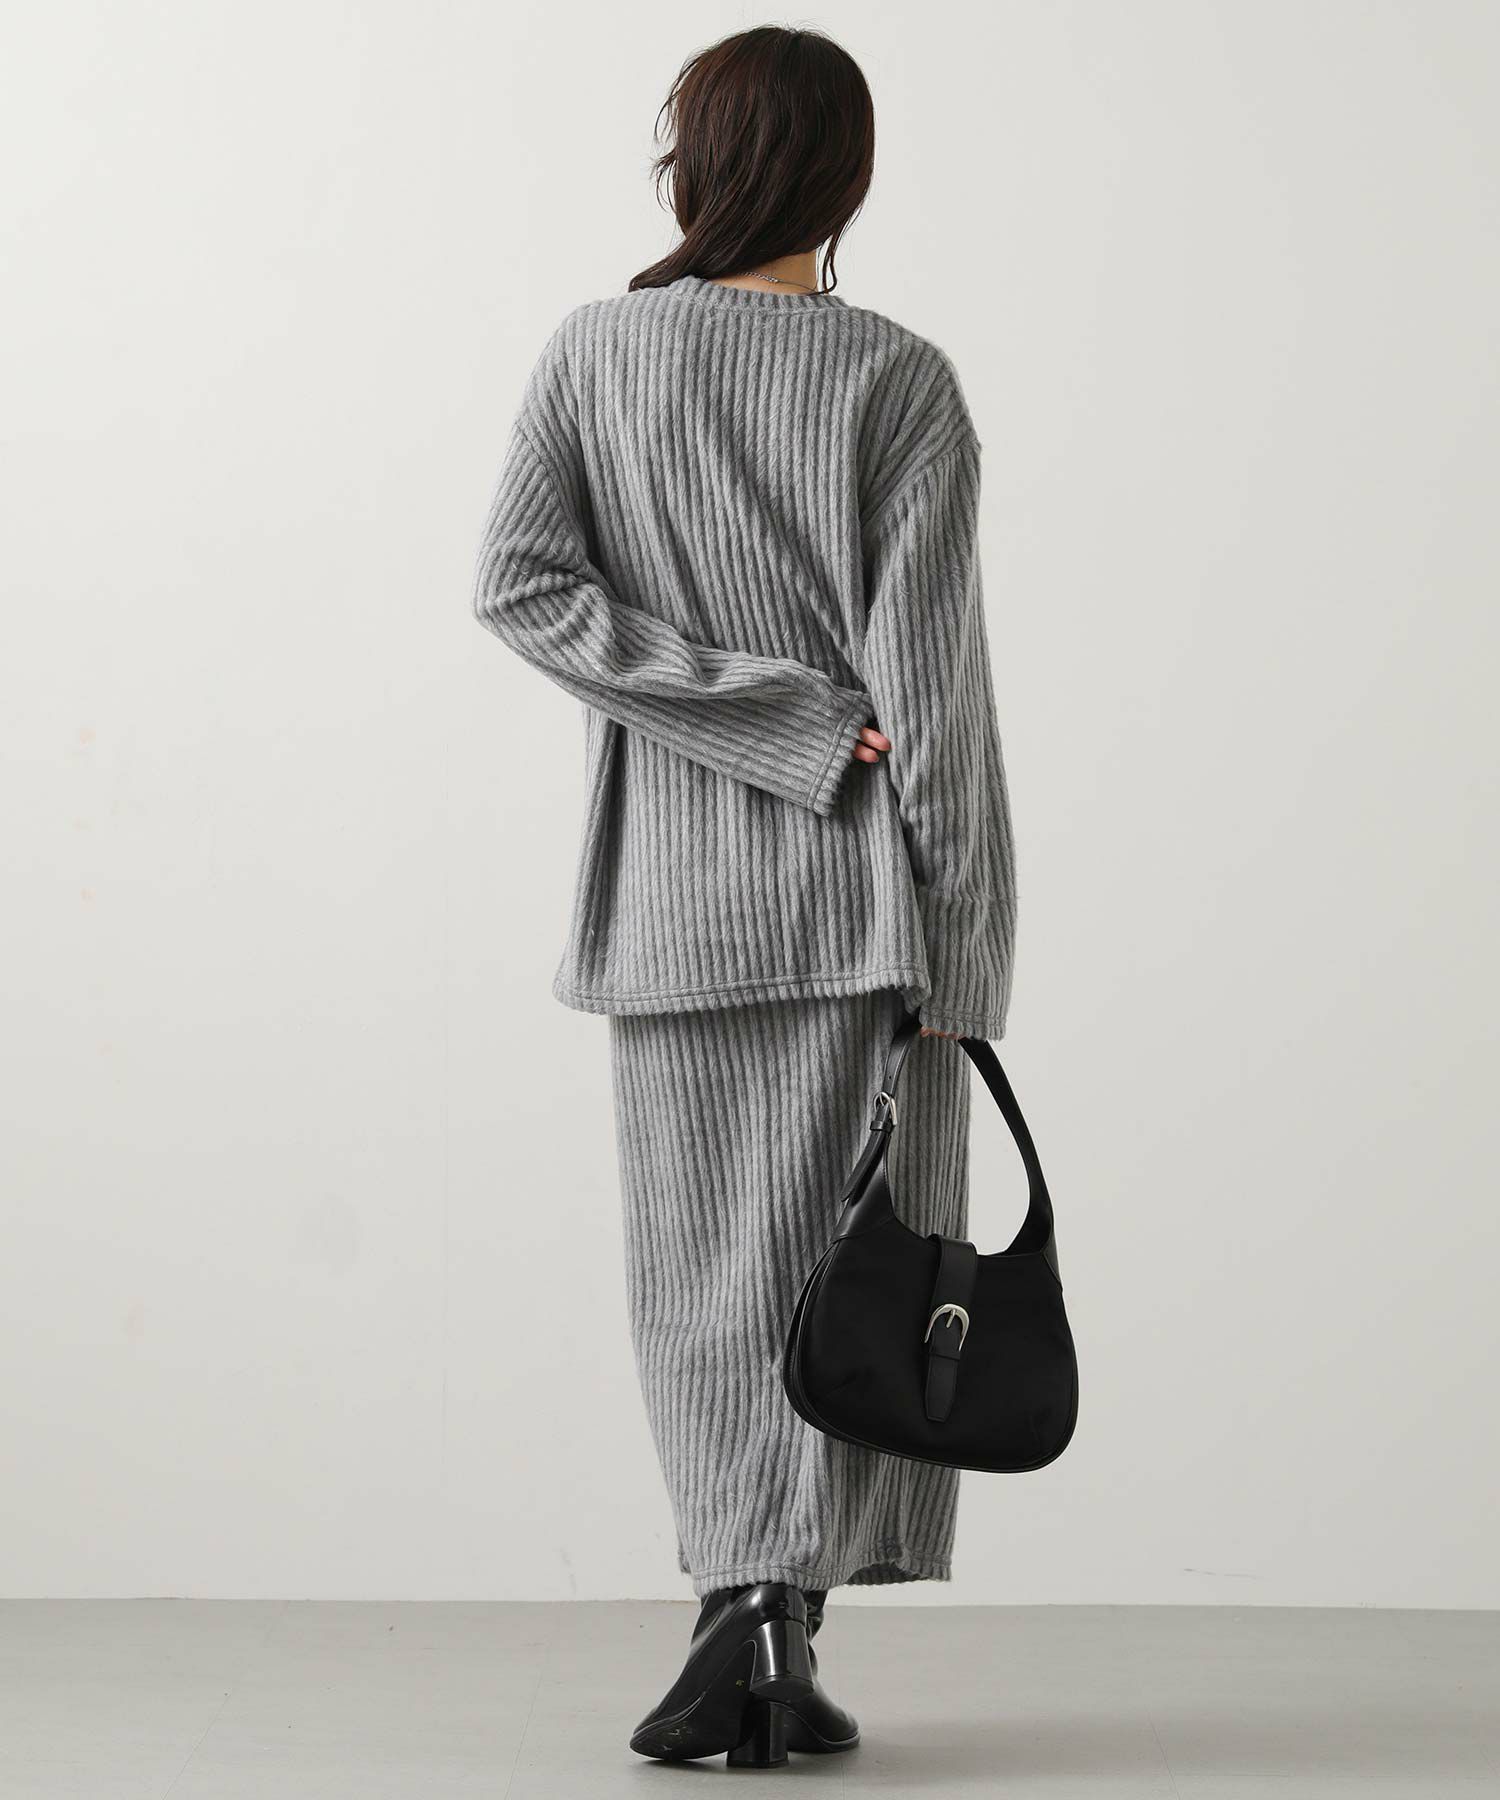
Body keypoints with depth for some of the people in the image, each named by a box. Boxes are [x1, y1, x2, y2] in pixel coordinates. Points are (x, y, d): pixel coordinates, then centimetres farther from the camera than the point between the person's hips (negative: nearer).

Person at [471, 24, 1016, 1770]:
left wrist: (760, 714, -10)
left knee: (705, 1267, 9)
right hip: (866, 889, -1)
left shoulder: (593, 353, 1)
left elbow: (520, 581, -10)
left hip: (676, 877, 1)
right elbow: (927, 670, -9)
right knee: (846, 1256, 3)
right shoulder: (899, 380, -5)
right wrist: (956, 937, -6)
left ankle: (744, 1603, 2)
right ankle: (781, 1625, -5)